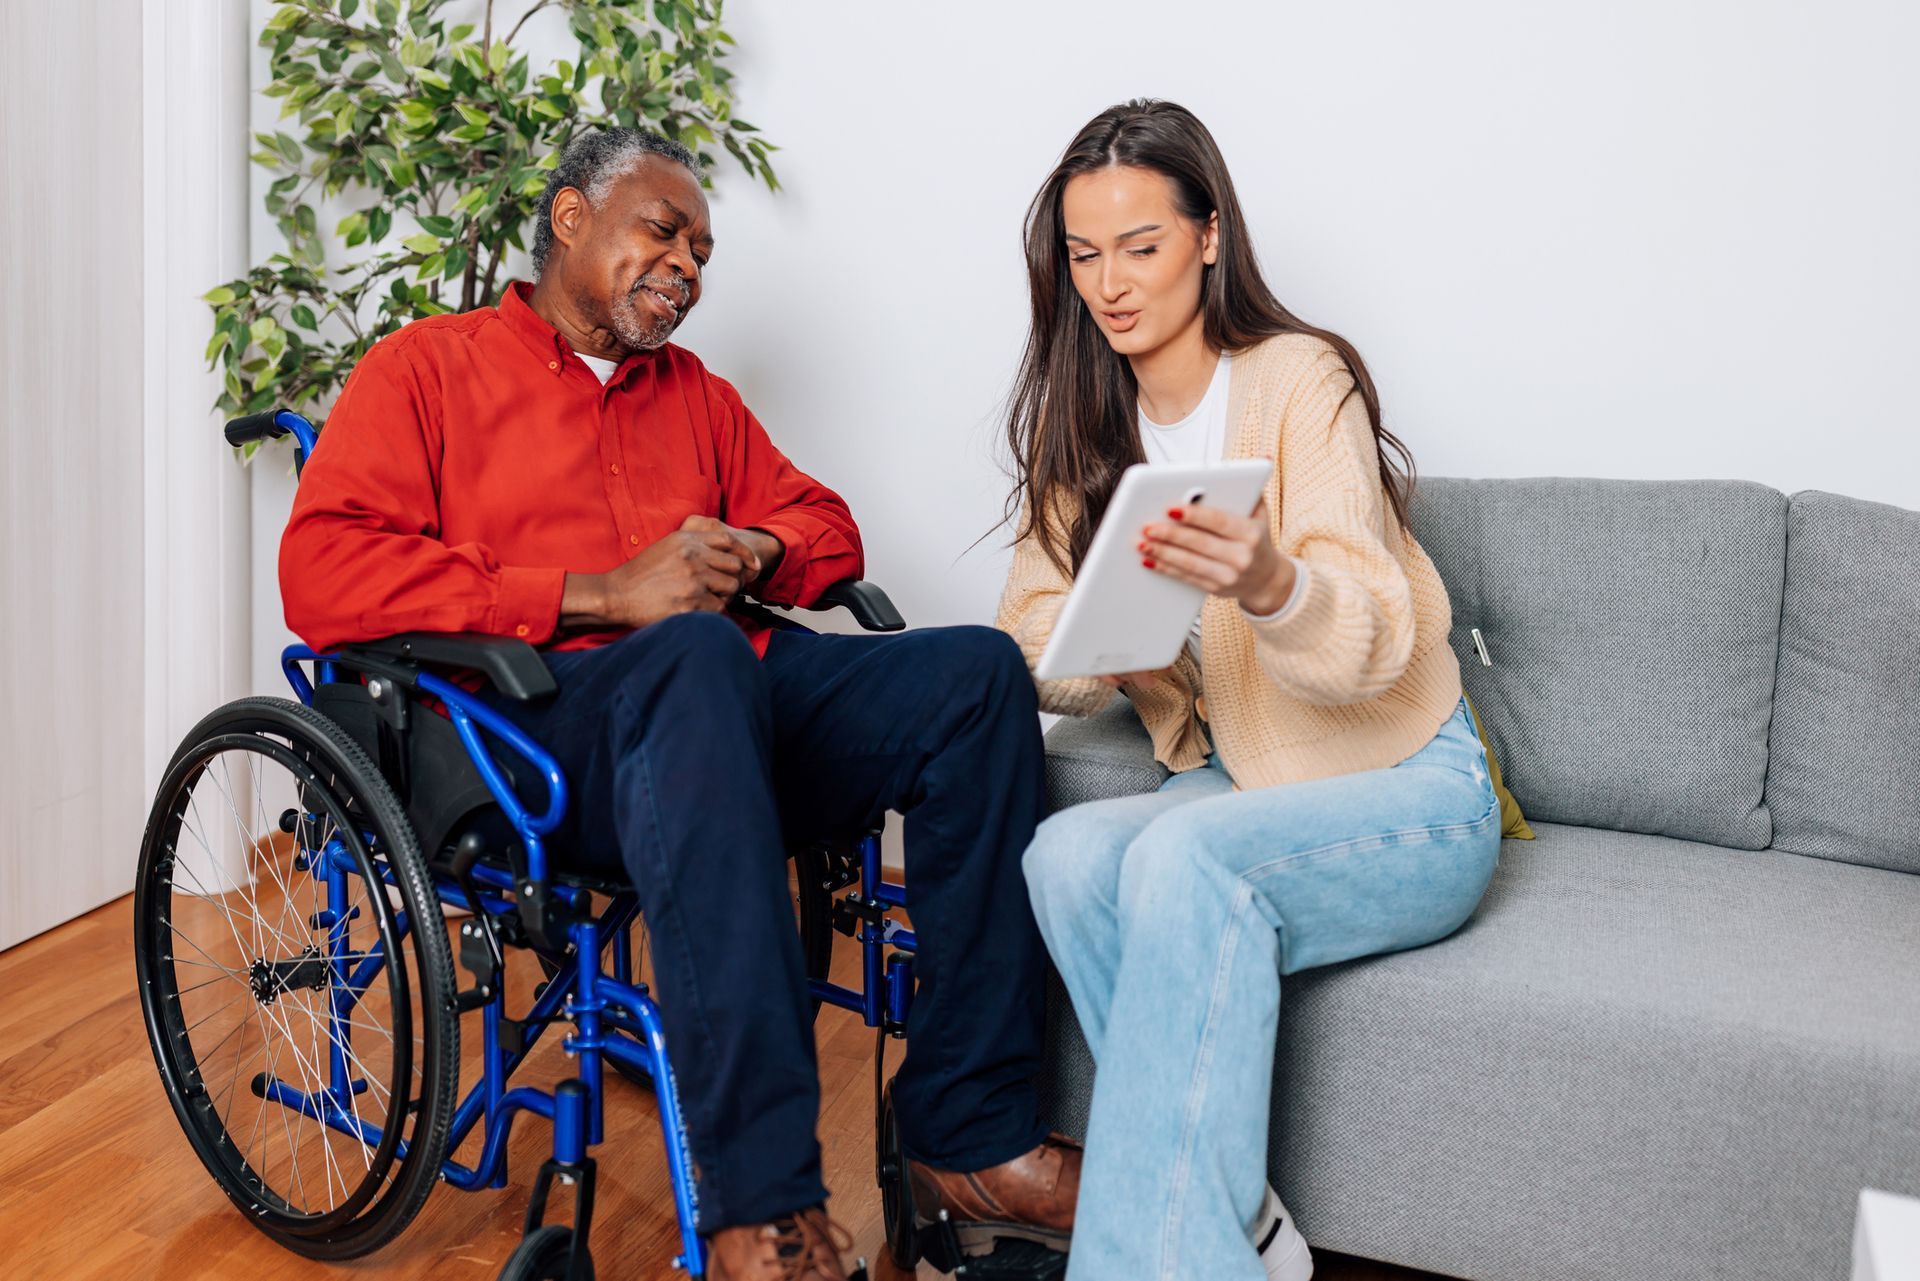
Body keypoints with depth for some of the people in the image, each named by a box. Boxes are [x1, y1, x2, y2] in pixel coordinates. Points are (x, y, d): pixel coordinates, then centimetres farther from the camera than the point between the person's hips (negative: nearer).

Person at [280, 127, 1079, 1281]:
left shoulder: (694, 394, 30)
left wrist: (754, 552, 3)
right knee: (697, 653, -40)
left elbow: (827, 526, 30)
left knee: (977, 673, -20)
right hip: (537, 716, -5)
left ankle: (968, 1137, -19)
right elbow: (322, 575, -3)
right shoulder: (426, 367, 12)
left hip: (737, 702, 6)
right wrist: (599, 597, -11)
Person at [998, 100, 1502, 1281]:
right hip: (1228, 786, 5)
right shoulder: (1082, 418, 9)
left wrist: (1269, 585, -42)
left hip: (1405, 794, -5)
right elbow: (1035, 638, 4)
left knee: (1187, 857, -34)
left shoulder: (1299, 378, -9)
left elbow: (1372, 646, -19)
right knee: (1066, 853, -27)